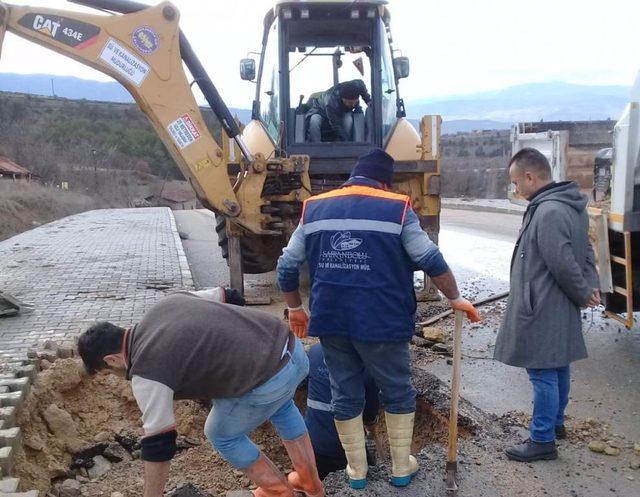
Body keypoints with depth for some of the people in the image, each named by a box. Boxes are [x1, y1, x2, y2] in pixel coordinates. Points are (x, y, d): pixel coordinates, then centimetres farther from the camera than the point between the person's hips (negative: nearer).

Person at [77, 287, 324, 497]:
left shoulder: (146, 375, -7)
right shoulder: (169, 301, 12)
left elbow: (157, 444, -1)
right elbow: (226, 295, 23)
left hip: (269, 382, -8)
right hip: (291, 345, 8)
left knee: (222, 435, 21)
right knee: (280, 404, 39)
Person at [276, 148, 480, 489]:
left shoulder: (314, 209, 8)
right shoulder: (396, 208, -3)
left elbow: (286, 267, 9)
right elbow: (432, 261, -5)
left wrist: (296, 309, 21)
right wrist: (455, 299, 8)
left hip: (330, 321, 3)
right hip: (381, 322, -3)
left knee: (345, 397, 17)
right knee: (398, 394, 18)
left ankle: (356, 470, 30)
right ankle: (401, 468, 30)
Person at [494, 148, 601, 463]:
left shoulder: (548, 212, -24)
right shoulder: (571, 206, 9)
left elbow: (563, 264, -24)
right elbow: (586, 250, 14)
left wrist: (584, 294, -9)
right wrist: (590, 286, 3)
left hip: (542, 310, -10)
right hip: (558, 308, 10)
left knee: (543, 374, 1)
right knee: (558, 367, 21)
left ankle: (542, 440, 12)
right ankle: (555, 423, 37)